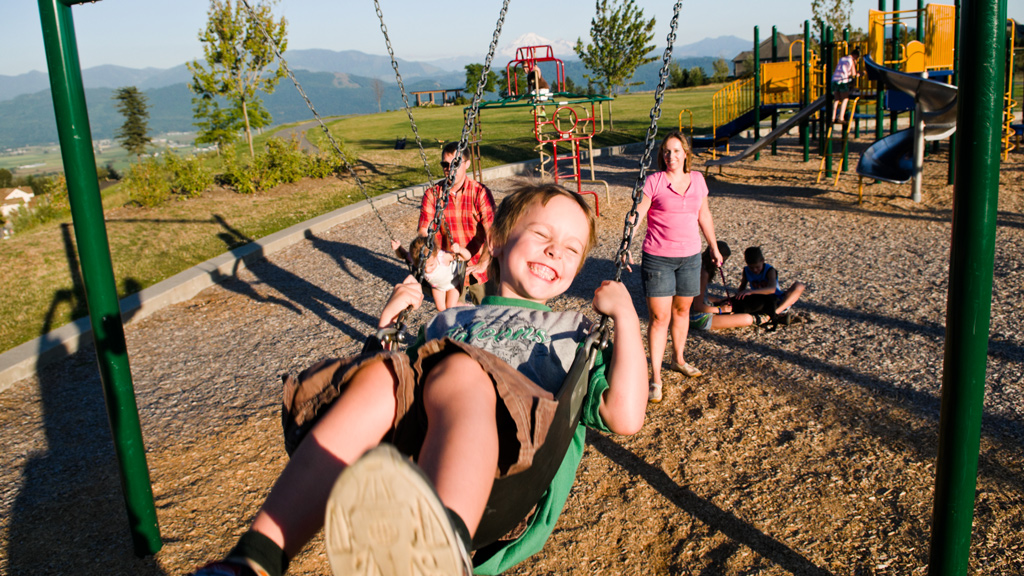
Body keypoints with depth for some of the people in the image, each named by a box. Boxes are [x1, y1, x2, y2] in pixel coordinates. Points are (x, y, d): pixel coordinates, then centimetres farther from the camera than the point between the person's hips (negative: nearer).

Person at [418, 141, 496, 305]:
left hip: (476, 266, -1)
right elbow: (423, 231, -8)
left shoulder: (480, 192, -11)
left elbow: (492, 232, -20)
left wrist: (483, 263, -32)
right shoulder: (432, 194, -4)